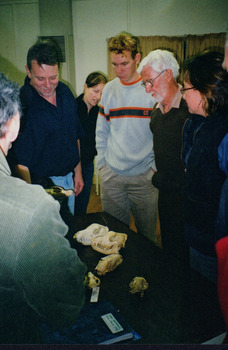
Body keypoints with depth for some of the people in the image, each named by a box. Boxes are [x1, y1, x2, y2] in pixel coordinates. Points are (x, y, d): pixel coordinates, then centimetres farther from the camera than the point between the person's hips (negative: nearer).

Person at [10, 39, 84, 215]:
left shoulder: (65, 92, 0)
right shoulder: (21, 103, -20)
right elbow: (21, 162, -21)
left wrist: (78, 172, 13)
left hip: (69, 179, 6)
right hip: (43, 185, -6)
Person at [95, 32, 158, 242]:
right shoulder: (109, 89, 6)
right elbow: (101, 131, 12)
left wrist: (156, 166, -6)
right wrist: (102, 163, 6)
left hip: (145, 176, -3)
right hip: (111, 176, 3)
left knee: (147, 234, 11)